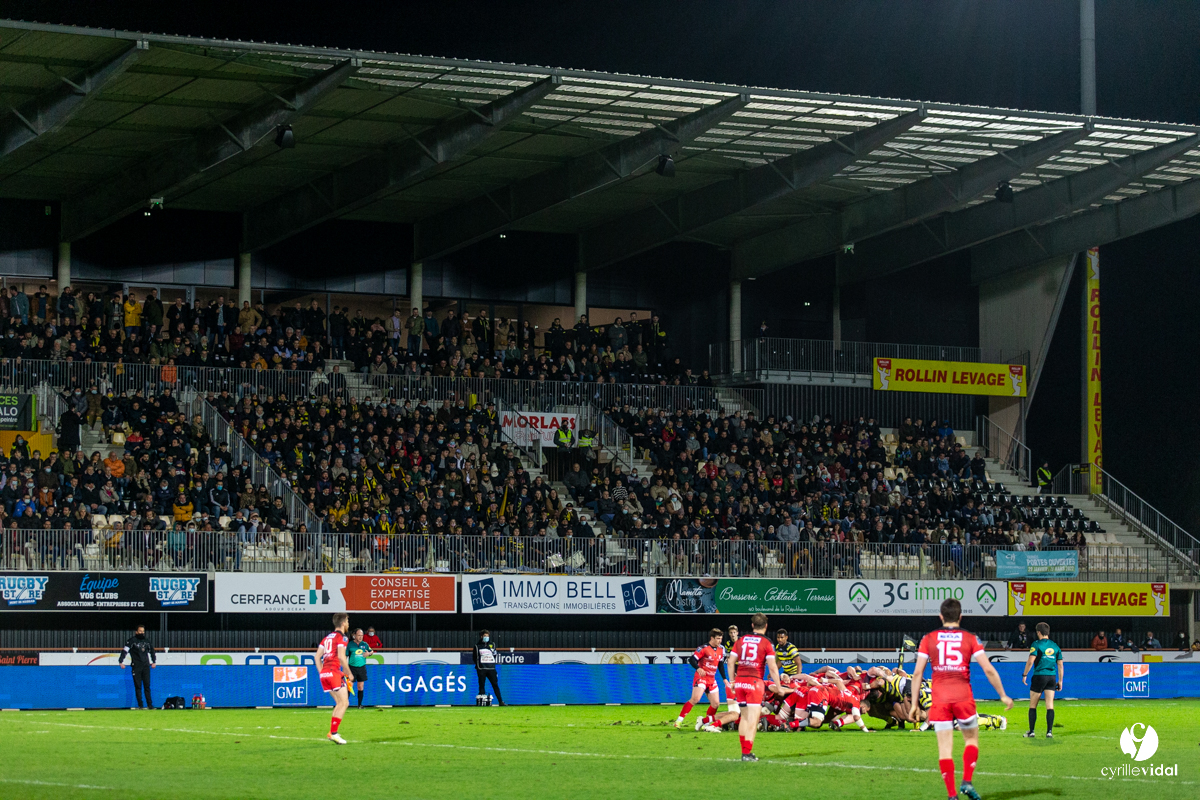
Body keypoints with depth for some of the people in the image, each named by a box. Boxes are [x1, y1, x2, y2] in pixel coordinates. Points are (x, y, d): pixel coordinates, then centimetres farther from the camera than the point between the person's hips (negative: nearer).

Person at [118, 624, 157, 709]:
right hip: (136, 666, -4)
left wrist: (154, 662, 26)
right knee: (138, 686, -2)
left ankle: (150, 704, 2)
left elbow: (152, 651, 28)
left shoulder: (146, 641, 13)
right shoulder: (132, 641, -2)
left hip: (146, 666, 4)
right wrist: (121, 662, -21)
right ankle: (140, 705, 0)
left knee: (147, 686, 2)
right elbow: (125, 650, -11)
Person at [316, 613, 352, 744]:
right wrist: (349, 674, -6)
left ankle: (332, 732, 12)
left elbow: (317, 656, 16)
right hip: (334, 672, -8)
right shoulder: (342, 638, -5)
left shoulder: (327, 638, 18)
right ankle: (333, 733, -13)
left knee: (340, 703, 17)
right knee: (344, 703, -6)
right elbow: (341, 657, -16)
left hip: (324, 674, 8)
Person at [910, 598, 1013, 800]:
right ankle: (967, 782, 3)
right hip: (963, 698, -1)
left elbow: (917, 672, 0)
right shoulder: (970, 638, 2)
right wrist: (1003, 696, 6)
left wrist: (913, 703, 6)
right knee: (971, 739, 19)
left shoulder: (929, 639, 5)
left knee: (945, 748, 2)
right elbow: (988, 669, -3)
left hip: (940, 700, 1)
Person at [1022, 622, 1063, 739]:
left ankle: (1031, 732, 6)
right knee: (1050, 705, 3)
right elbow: (1060, 665, 11)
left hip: (1039, 676, -4)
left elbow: (1030, 661, -14)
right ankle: (1049, 731, -5)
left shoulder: (1037, 644, -6)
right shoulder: (1055, 646, 9)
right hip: (1052, 677, 4)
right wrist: (1060, 681, 16)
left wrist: (1025, 674, -4)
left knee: (1033, 706, 6)